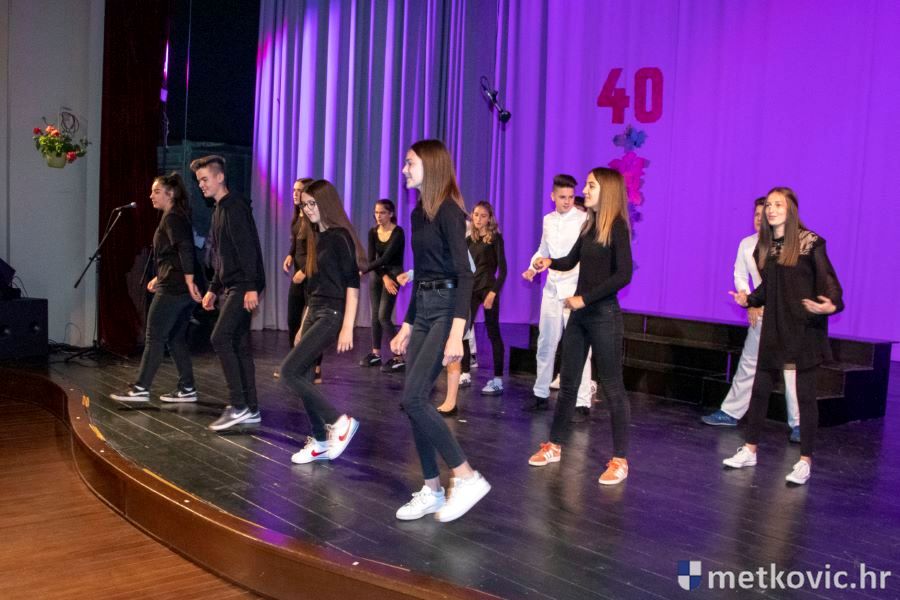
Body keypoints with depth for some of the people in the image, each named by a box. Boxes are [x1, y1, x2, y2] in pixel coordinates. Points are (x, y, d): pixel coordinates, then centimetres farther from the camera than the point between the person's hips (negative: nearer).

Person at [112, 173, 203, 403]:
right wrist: (159, 277, 25)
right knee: (176, 338, 12)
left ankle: (140, 388, 1)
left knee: (154, 337, -4)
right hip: (180, 289, 10)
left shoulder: (171, 218, -10)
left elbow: (185, 249, -22)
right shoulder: (178, 217, 19)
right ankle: (186, 388, 13)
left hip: (173, 289, -10)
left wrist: (189, 281, -27)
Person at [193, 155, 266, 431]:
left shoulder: (235, 206, -10)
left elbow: (247, 248, -20)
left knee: (220, 338, -17)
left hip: (243, 286, -10)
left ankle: (238, 406, -13)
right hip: (230, 287, 10)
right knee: (239, 346, 8)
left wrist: (252, 287, -26)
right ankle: (251, 409, 13)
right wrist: (213, 290, 23)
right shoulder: (219, 210, 20)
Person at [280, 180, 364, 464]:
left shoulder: (340, 236, -11)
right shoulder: (315, 238, 14)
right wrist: (303, 325, 18)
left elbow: (352, 283, -15)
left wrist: (347, 327, -20)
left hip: (333, 315, -9)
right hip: (314, 312, 9)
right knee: (303, 376, 5)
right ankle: (320, 442, 16)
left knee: (288, 371, -14)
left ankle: (340, 421, -5)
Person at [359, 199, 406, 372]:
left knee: (384, 316, -13)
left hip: (393, 273, -6)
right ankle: (376, 353, 20)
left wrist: (362, 271, -27)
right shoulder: (373, 232, 1)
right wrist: (384, 277, -18)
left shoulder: (398, 232, -16)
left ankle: (399, 358, -11)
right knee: (375, 315, 8)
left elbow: (386, 258, -25)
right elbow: (372, 258, -4)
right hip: (377, 274, 6)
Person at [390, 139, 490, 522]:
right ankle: (432, 491, 16)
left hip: (447, 308, -9)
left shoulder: (449, 211, -12)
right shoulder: (419, 213, 14)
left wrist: (457, 333, -28)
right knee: (415, 402, 6)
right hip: (423, 308, 9)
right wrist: (406, 325, 20)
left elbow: (464, 273, -20)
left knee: (414, 398, -14)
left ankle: (467, 478, -3)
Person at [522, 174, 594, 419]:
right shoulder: (548, 220, 11)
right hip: (552, 288, 6)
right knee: (545, 343, 13)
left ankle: (582, 404, 0)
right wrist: (532, 268, 4)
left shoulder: (584, 220, -8)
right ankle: (541, 394, 27)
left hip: (576, 289, -6)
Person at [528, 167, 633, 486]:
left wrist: (585, 298, -17)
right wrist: (550, 262, -2)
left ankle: (620, 459, 7)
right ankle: (555, 445, 24)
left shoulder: (617, 227, -11)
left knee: (611, 386, -1)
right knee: (568, 381, 13)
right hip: (579, 314, 8)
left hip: (604, 315, -8)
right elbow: (571, 261, 19)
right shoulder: (589, 226, 11)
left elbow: (623, 275, -18)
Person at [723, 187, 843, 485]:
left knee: (805, 394, 2)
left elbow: (828, 281, -11)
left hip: (805, 329, -5)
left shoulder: (810, 243, -9)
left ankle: (805, 461, 12)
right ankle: (750, 450, 22)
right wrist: (749, 299, -4)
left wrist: (832, 305, -30)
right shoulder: (764, 246, 8)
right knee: (759, 388, 9)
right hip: (773, 328, 6)